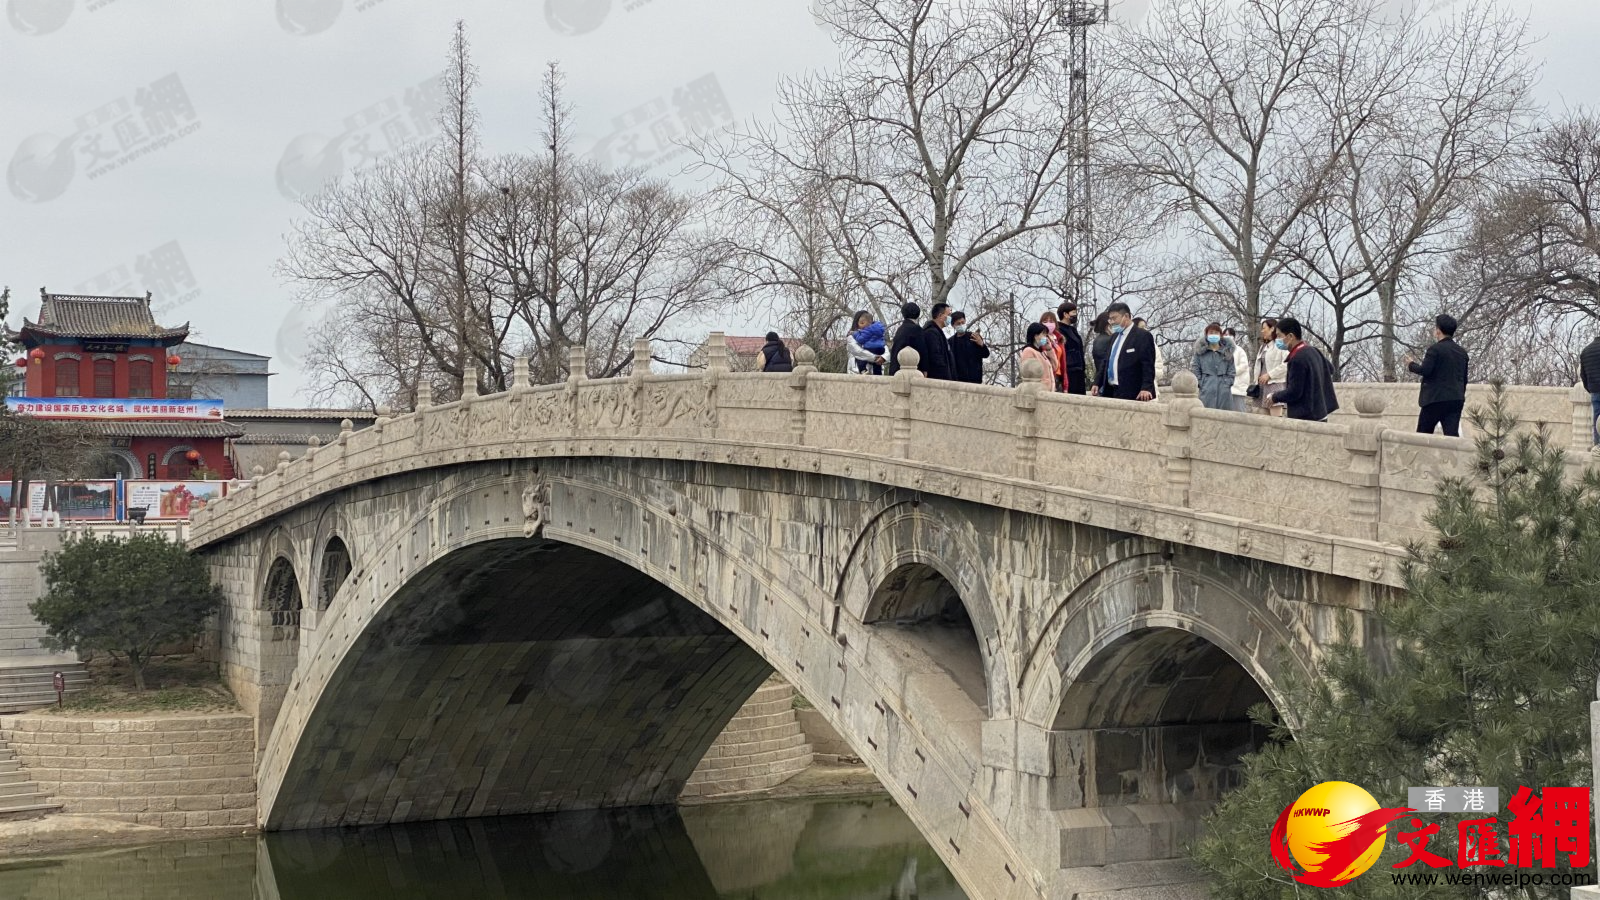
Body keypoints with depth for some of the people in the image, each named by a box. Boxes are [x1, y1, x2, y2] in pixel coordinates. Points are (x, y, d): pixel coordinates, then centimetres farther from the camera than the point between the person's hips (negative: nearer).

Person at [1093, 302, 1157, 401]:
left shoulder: (1143, 336, -5)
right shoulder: (1114, 337, 18)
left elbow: (1148, 366, -12)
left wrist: (1146, 388, -22)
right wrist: (1097, 383, 15)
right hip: (1110, 392, 7)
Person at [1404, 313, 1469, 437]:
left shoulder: (1435, 349, -8)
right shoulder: (1462, 352, 14)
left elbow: (1425, 370, -16)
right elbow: (1464, 378, 18)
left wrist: (1411, 365, 3)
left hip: (1436, 398, -6)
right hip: (1457, 399, 6)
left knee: (1423, 433, 5)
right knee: (1452, 434, -2)